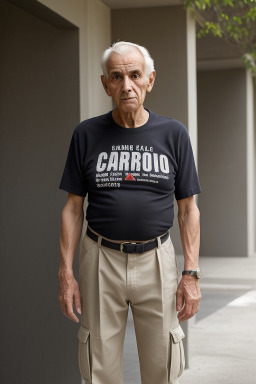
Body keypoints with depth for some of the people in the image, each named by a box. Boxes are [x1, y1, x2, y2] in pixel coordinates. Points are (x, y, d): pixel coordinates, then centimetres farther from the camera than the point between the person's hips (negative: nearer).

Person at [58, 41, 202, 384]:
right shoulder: (86, 134, 2)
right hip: (101, 259, 0)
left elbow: (188, 209, 4)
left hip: (155, 259, 0)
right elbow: (73, 207, 5)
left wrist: (191, 274, -4)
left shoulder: (173, 133, 2)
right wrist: (66, 272, -2)